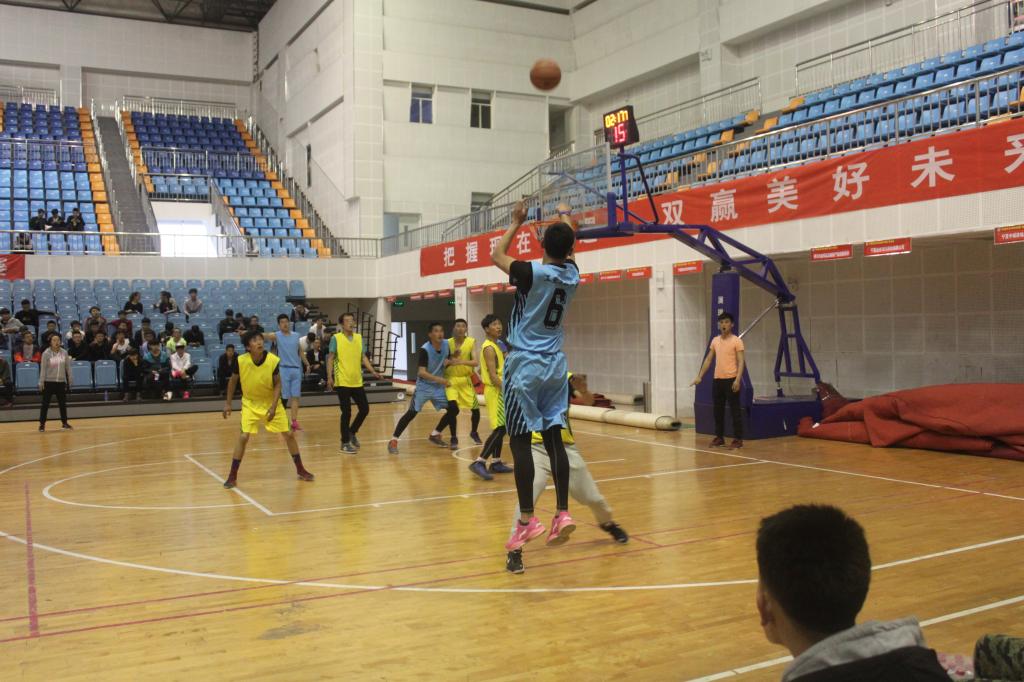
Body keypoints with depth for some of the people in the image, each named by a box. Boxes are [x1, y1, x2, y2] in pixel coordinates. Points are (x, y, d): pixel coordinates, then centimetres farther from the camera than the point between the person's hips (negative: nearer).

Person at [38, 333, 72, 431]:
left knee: (63, 403, 9)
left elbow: (68, 367, 8)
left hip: (61, 382, 3)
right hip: (49, 382, -3)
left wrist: (70, 380, 8)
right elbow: (43, 369, -6)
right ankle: (42, 424, 10)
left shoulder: (64, 353, 2)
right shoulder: (46, 353, -6)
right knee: (45, 403, 2)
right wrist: (41, 382, -8)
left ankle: (64, 423, 20)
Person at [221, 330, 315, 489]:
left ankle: (300, 470, 16)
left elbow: (277, 384, -10)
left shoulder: (274, 360, -21)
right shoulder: (241, 361, -20)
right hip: (250, 403, -1)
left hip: (271, 403, 1)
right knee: (243, 436, -13)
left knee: (288, 434, 1)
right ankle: (232, 476, -1)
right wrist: (228, 403, 0)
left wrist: (273, 406, -19)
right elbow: (233, 381, -2)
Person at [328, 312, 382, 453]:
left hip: (357, 382, 5)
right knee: (346, 412, -2)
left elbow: (363, 357, 12)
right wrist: (329, 377, -15)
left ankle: (352, 432, 28)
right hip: (342, 382, -5)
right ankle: (345, 443, 11)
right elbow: (330, 358, -5)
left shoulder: (359, 337, 9)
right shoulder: (336, 338, -5)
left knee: (365, 409, 6)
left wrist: (373, 371, 0)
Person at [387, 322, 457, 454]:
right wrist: (439, 379, -37)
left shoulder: (446, 345, -6)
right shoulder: (424, 350, -23)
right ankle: (393, 441, -4)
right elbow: (421, 372, -29)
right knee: (412, 412, -13)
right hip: (424, 386, -6)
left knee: (453, 408, 1)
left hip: (439, 386, 6)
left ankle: (435, 435, 18)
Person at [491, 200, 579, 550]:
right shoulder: (572, 274, 3)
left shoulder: (532, 272, -13)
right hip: (555, 365, 6)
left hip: (525, 365, -6)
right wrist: (565, 217, 43)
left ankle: (527, 520, -4)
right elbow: (566, 250, 26)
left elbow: (497, 255, 5)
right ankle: (562, 514, 6)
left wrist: (516, 222, 16)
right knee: (554, 439, 7)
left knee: (520, 441, -3)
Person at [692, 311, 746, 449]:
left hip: (731, 380, -6)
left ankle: (738, 439, 4)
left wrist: (738, 379, -23)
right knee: (718, 410, 10)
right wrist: (700, 376, 10)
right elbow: (708, 360, 16)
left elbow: (741, 361, -11)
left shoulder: (737, 341, -6)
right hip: (717, 380, 6)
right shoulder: (715, 341, 11)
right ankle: (719, 437, 19)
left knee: (735, 410, -1)